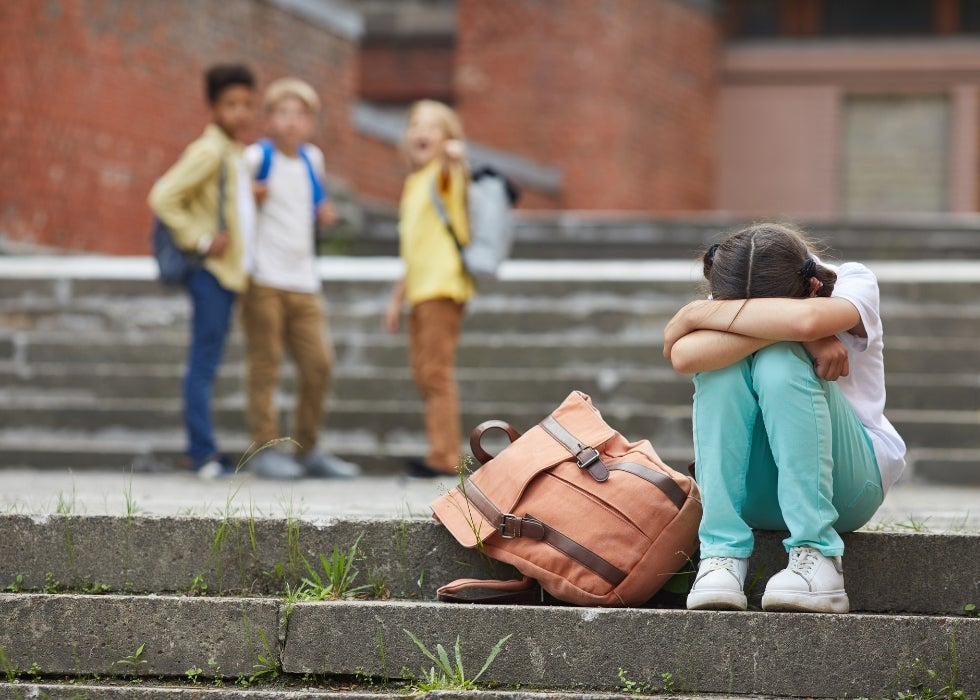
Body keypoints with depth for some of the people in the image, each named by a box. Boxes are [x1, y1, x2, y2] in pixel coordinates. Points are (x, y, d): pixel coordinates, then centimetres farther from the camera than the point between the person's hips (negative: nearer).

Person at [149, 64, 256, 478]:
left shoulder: (235, 153, 16)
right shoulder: (208, 151, -12)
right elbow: (162, 198, -20)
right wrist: (201, 241, -18)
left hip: (228, 272, 9)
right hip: (210, 272, -9)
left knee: (207, 364, 11)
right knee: (204, 362, -8)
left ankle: (201, 450, 15)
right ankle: (202, 452, -9)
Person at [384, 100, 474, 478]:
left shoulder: (443, 174, -5)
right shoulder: (413, 184, 21)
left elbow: (451, 169, -32)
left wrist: (455, 155, -55)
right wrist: (398, 296, 25)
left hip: (444, 285, -9)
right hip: (420, 289, 9)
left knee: (436, 372, -10)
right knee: (424, 375, 11)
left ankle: (444, 456, -9)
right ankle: (441, 454, 17)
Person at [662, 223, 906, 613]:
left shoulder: (855, 284, -12)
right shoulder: (726, 312, -5)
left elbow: (806, 318, -38)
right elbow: (683, 356, -29)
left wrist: (698, 313, -26)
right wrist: (801, 335, -33)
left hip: (848, 483, -2)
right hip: (754, 491, 2)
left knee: (779, 362, -29)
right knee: (722, 364, -26)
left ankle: (816, 557, -32)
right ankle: (722, 554, -29)